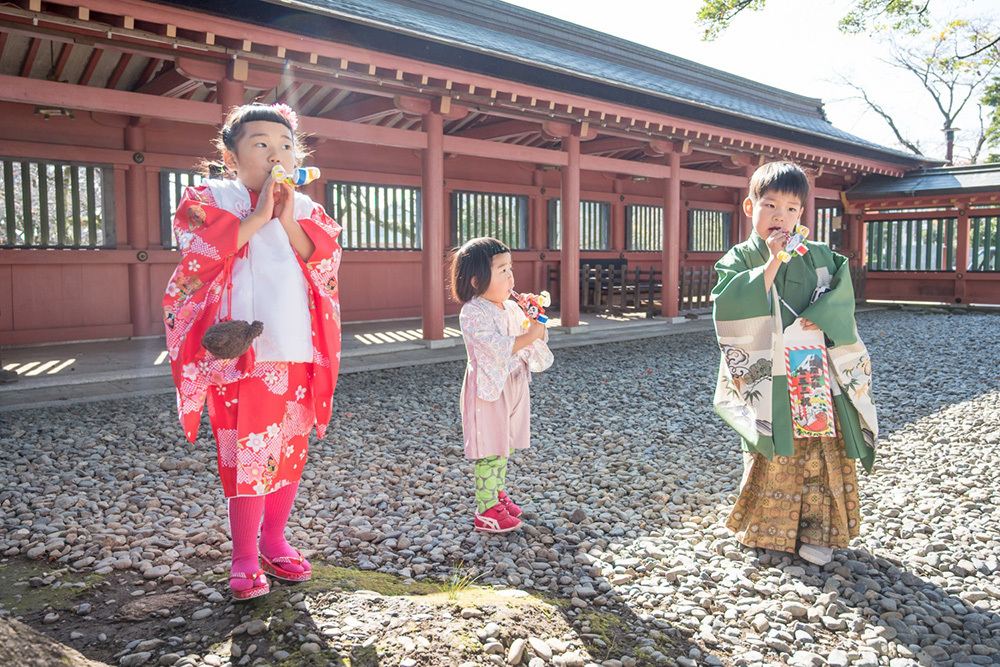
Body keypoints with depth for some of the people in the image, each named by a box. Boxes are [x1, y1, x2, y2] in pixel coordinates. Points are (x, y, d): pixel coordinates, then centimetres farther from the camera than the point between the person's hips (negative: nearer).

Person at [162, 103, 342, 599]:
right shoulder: (208, 198, 2)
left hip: (297, 350, 4)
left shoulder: (305, 208, 13)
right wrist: (258, 217, -15)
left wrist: (288, 220, -11)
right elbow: (200, 253, -14)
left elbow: (325, 261, 0)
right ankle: (244, 558, 15)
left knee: (289, 447, 12)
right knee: (246, 450, -1)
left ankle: (274, 541, 29)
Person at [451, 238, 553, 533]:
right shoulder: (473, 313, -18)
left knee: (504, 445, 18)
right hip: (488, 390, -8)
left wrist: (536, 318, -5)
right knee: (489, 450, -2)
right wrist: (530, 335, -23)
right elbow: (498, 347, -28)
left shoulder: (512, 308, 8)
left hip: (513, 387, 8)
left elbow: (535, 336, 12)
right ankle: (486, 510, 9)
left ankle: (497, 494, 35)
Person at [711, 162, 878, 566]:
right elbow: (731, 308, -17)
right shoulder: (739, 260, -1)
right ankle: (767, 531, 22)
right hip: (766, 379, -2)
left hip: (817, 377, 3)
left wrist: (816, 319, -17)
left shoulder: (819, 257, 9)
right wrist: (772, 262, -20)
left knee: (822, 453, 4)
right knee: (771, 459, 6)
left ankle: (816, 533, 19)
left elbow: (841, 300, 1)